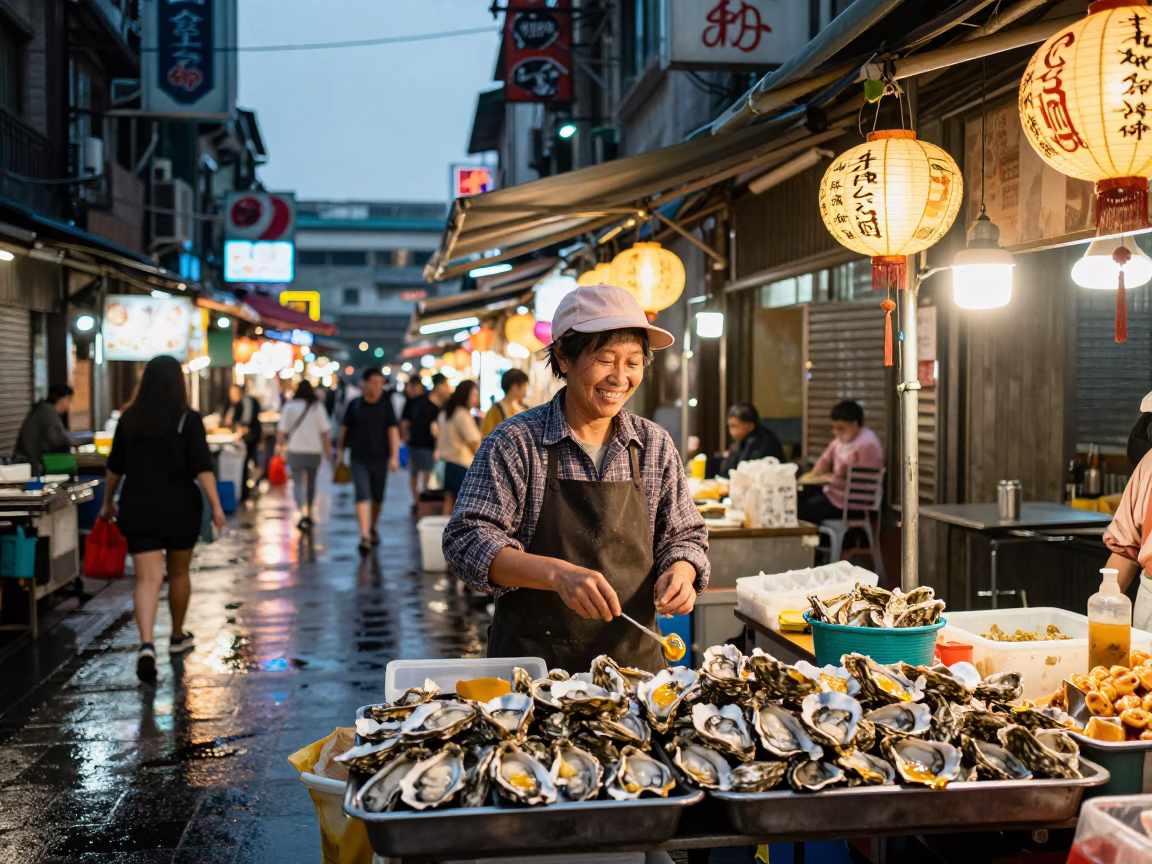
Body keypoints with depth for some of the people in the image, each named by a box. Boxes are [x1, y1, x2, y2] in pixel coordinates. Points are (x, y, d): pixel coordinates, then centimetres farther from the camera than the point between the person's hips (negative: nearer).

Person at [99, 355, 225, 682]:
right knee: (178, 573, 17)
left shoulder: (129, 419, 3)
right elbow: (202, 469, -13)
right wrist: (216, 506, -10)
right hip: (180, 508, -1)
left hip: (138, 509, 1)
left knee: (148, 578, -4)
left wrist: (108, 502, 22)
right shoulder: (188, 420, -7)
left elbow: (115, 467, 10)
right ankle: (178, 637, 33)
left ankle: (146, 645, -23)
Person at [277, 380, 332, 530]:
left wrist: (281, 447, 10)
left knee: (298, 482, 0)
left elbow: (281, 432, -3)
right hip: (314, 450, 1)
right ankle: (308, 514, 26)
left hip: (295, 451, -1)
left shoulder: (289, 407, -2)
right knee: (311, 482, 17)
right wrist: (328, 451, 6)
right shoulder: (318, 407, -1)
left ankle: (304, 513, -20)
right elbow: (324, 432, -2)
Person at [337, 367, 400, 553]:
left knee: (378, 498, 13)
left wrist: (394, 456, -13)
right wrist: (340, 452, 12)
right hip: (359, 459, -2)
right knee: (362, 496, -14)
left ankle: (372, 528, 37)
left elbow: (393, 431, -5)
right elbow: (344, 429, 10)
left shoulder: (386, 405, 0)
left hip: (380, 458, 2)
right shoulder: (355, 405, 0)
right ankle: (365, 536, -23)